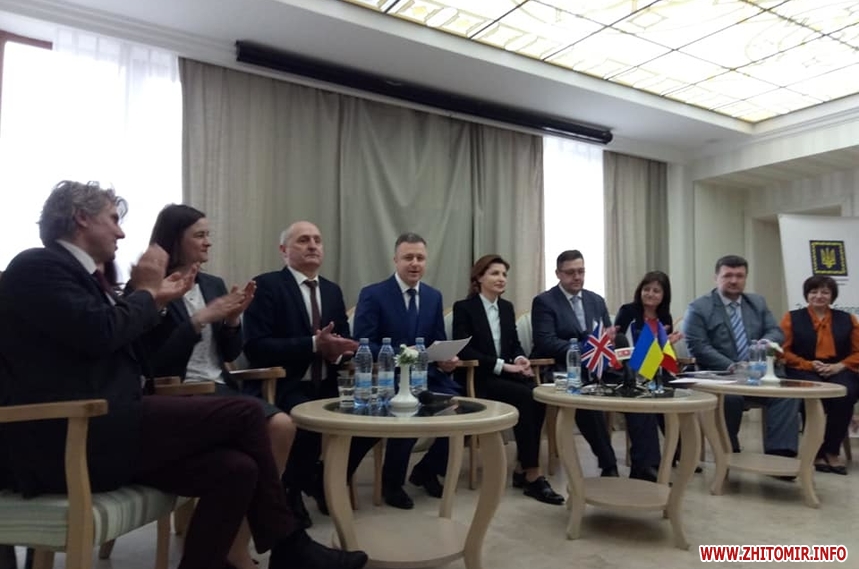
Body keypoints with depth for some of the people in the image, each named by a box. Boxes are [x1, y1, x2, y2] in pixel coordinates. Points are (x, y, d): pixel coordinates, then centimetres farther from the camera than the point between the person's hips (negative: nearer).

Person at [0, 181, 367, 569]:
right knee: (245, 413, -13)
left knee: (236, 469, -8)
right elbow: (99, 333, -21)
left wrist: (154, 301, 17)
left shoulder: (72, 273, 22)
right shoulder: (37, 265, -6)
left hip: (94, 431, 9)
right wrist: (144, 292, -3)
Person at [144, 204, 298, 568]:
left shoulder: (214, 285, 15)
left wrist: (232, 318, -5)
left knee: (282, 425, -22)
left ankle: (247, 529, -8)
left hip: (220, 388, 6)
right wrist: (200, 319, -16)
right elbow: (155, 363, -12)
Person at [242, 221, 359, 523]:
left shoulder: (333, 290, 14)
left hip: (325, 386, 6)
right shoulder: (266, 285, -6)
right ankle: (291, 489, -4)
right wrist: (314, 344, -24)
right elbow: (255, 347, -16)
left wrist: (336, 351, -12)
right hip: (281, 387, -6)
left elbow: (344, 340, 13)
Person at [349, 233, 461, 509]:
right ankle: (392, 482, -3)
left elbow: (439, 343, 12)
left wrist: (447, 359, -11)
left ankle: (427, 469, 8)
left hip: (426, 375, 5)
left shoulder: (434, 296, 12)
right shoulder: (372, 294, -4)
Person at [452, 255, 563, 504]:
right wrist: (502, 365, -19)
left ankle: (522, 470, -16)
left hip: (507, 374, 6)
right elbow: (464, 350, -12)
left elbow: (515, 343, 17)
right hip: (478, 378, -5)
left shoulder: (507, 307, 17)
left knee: (537, 395, -27)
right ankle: (533, 475, -24)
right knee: (526, 397, -31)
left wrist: (520, 359, -8)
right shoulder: (463, 307, -3)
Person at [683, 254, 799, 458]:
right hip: (720, 376, -4)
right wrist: (731, 367, -21)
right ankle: (730, 453, -13)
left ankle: (778, 452, -21)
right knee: (731, 397, -35)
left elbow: (776, 333, 10)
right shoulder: (698, 308, 0)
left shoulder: (758, 302, 17)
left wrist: (766, 342, -16)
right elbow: (698, 347, -10)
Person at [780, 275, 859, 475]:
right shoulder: (792, 318, 12)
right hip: (803, 371, -2)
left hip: (838, 372, 2)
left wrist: (839, 366, -8)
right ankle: (816, 450, -18)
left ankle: (832, 450, -17)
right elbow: (784, 352, 4)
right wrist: (810, 365, -11)